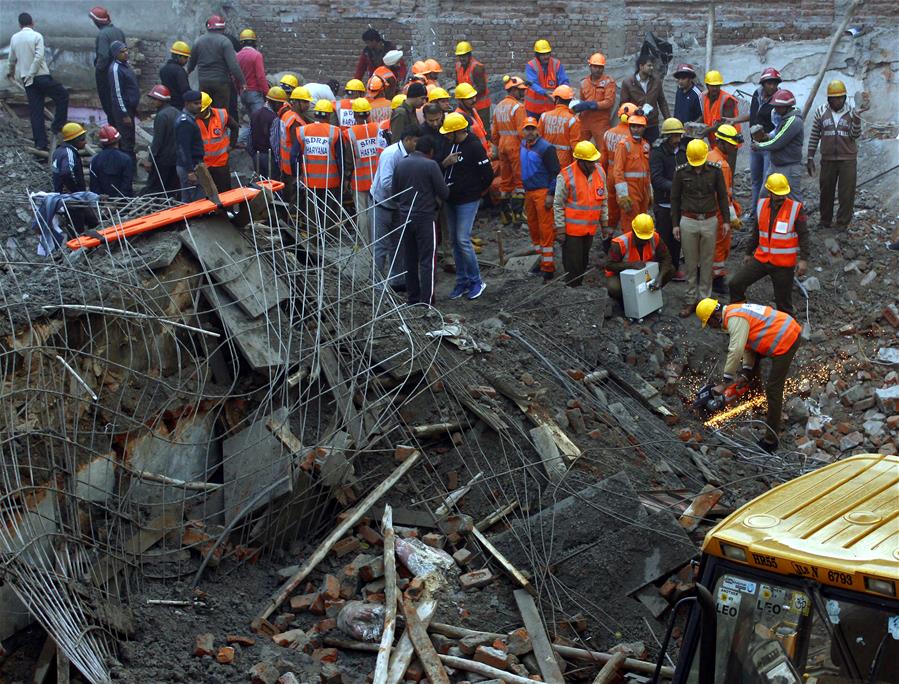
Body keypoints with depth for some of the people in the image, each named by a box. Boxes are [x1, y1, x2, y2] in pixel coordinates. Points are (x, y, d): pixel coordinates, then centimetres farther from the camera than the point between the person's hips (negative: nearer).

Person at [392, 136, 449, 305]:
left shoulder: (400, 164, 3)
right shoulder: (431, 165, -12)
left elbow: (394, 192, 10)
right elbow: (444, 193, -9)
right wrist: (437, 201, 12)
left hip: (404, 218, 5)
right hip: (425, 217, -5)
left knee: (410, 259, 14)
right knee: (427, 260, 0)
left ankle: (412, 297, 20)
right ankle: (427, 299, -3)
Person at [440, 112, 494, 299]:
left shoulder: (474, 146, -16)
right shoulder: (450, 144, 6)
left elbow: (488, 175, -13)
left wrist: (475, 191, -3)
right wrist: (446, 162, 0)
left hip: (467, 201, -8)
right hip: (451, 200, 8)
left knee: (463, 240, -11)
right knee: (455, 241, 10)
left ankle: (476, 282, 3)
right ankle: (462, 282, 19)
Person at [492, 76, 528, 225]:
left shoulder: (498, 107, 11)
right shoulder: (518, 107, -14)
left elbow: (494, 131, 15)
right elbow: (522, 131, -19)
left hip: (502, 145, 7)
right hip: (516, 146, -7)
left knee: (505, 180, 13)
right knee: (520, 179, 0)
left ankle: (505, 213, 17)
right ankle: (517, 213, -2)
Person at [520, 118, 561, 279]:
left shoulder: (546, 148, -12)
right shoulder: (523, 145, 10)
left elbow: (555, 172, -12)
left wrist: (551, 194, -16)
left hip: (543, 192, -8)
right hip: (529, 192, 8)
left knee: (546, 230, -6)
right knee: (533, 227, 13)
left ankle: (548, 266, 0)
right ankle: (542, 258, 27)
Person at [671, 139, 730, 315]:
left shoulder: (715, 171, -2)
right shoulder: (681, 172, -3)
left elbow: (722, 196, 7)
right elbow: (675, 198, 5)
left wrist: (726, 220, 4)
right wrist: (675, 224, 2)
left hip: (710, 221, 0)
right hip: (688, 221, 0)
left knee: (707, 262, 5)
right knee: (690, 263, 5)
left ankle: (705, 299, 14)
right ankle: (691, 300, 12)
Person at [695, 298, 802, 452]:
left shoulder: (735, 319, -18)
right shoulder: (735, 312, 14)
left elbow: (736, 352, -26)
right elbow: (747, 344, 17)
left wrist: (724, 383, -21)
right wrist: (746, 373, 12)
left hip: (786, 340, -11)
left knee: (773, 389, -9)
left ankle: (771, 440, -4)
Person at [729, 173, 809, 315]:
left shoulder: (796, 209, -10)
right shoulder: (762, 205, 4)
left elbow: (803, 235, -9)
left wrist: (803, 259, -17)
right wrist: (748, 253, 20)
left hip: (784, 264, -4)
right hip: (761, 259, 4)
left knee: (783, 302, 4)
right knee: (736, 284, -3)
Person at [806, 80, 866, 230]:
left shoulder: (851, 113, -1)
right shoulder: (821, 112, 1)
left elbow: (855, 135, -10)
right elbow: (814, 136, 5)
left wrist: (857, 116, -21)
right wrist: (810, 158, 2)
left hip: (848, 160, -1)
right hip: (828, 160, 1)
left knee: (847, 194, 0)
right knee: (826, 192, 11)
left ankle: (842, 224, 9)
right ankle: (825, 222, 26)